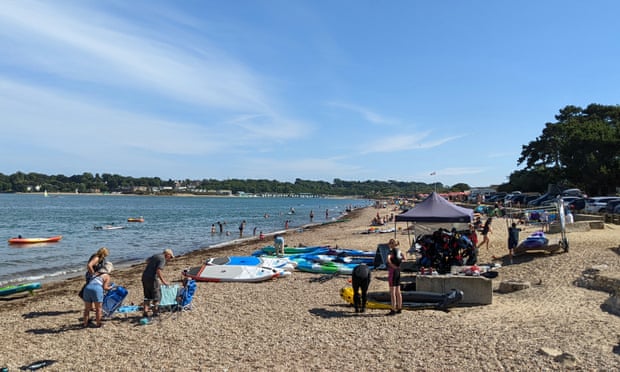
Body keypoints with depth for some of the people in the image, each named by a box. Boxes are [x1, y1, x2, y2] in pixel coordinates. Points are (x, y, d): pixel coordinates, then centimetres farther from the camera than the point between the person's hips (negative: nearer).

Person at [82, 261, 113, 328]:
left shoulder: (95, 273, 29)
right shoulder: (107, 276, 12)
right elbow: (104, 287, 3)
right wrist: (110, 287, 23)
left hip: (87, 288, 5)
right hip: (97, 289, -5)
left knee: (87, 308, 20)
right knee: (98, 308, 11)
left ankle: (85, 324, 24)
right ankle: (98, 324, 17)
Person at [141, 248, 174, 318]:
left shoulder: (155, 256, 15)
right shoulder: (162, 259, -11)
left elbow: (147, 261, 36)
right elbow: (158, 271, -23)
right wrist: (163, 281, -18)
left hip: (144, 276, 8)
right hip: (152, 278, -8)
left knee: (147, 296, 15)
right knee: (157, 296, 6)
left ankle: (145, 312, 11)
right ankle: (155, 312, 8)